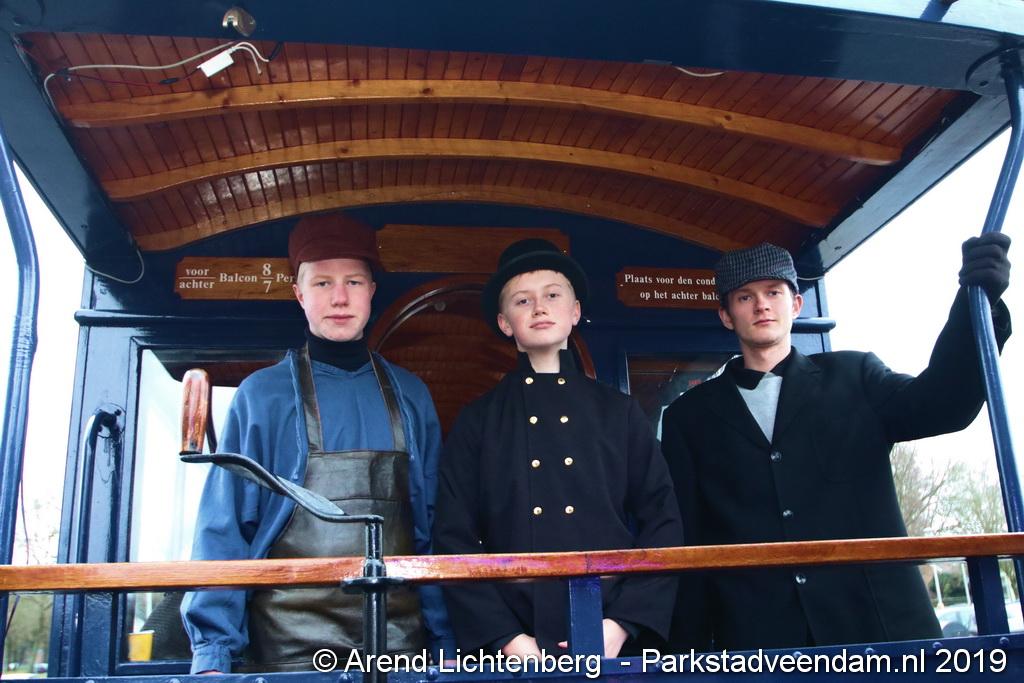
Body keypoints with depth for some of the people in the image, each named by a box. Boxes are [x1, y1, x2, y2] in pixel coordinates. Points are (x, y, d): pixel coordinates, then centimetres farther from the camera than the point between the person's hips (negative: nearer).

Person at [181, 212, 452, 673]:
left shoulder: (410, 397, 6)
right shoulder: (262, 395, 0)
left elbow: (431, 527, 8)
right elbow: (224, 527, -2)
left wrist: (444, 640, 4)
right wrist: (212, 651, -9)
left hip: (398, 645, 2)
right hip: (290, 648, -2)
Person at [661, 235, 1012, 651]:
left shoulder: (853, 377, 12)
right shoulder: (690, 417, 11)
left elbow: (940, 404, -6)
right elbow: (683, 544, 8)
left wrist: (978, 303, -21)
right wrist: (686, 646, 2)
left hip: (879, 626, 0)